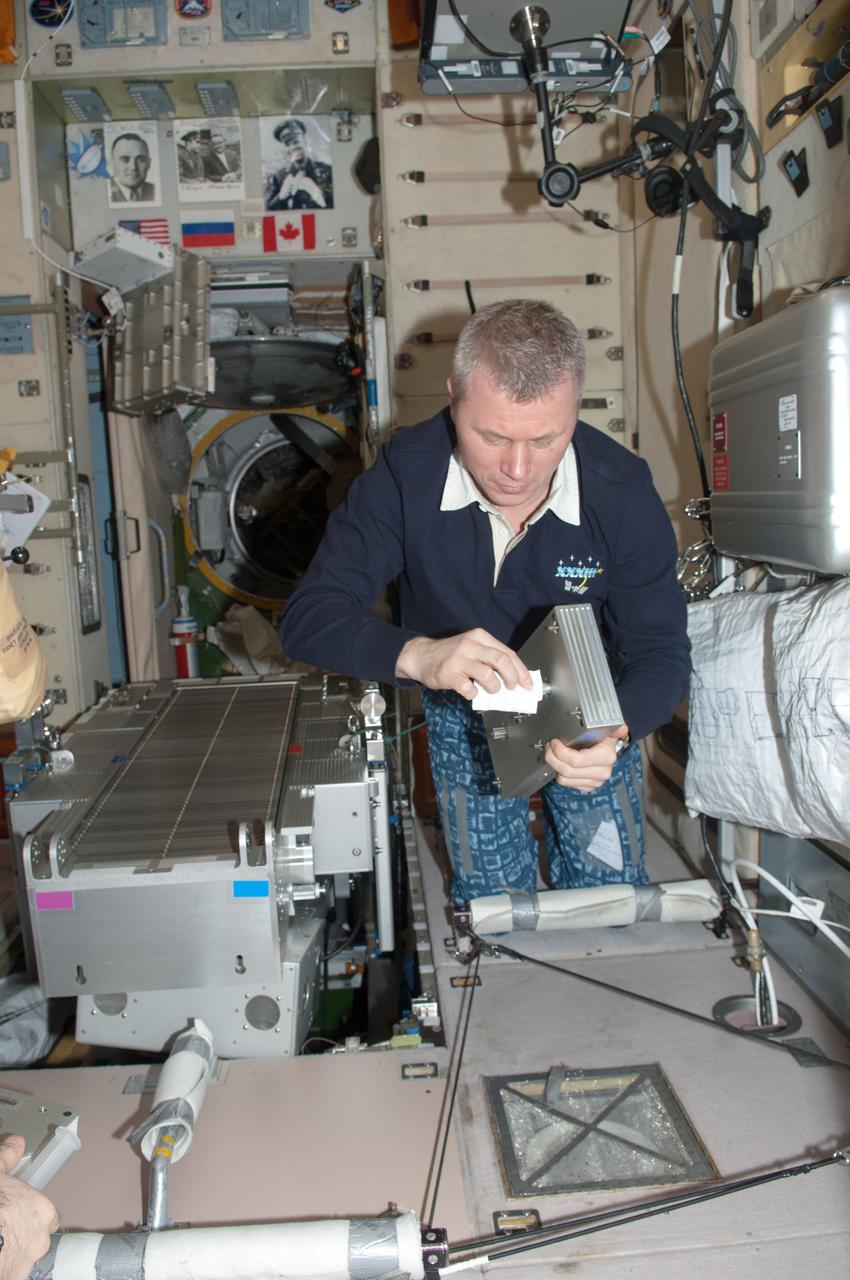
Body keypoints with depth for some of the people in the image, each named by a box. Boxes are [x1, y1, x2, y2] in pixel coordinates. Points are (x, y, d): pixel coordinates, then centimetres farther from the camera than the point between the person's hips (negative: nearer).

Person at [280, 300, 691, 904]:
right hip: (465, 713, 0)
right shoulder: (404, 475, -26)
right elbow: (308, 617, -29)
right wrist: (417, 655, -50)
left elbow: (663, 653, -19)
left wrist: (616, 733, -42)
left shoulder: (622, 490, -25)